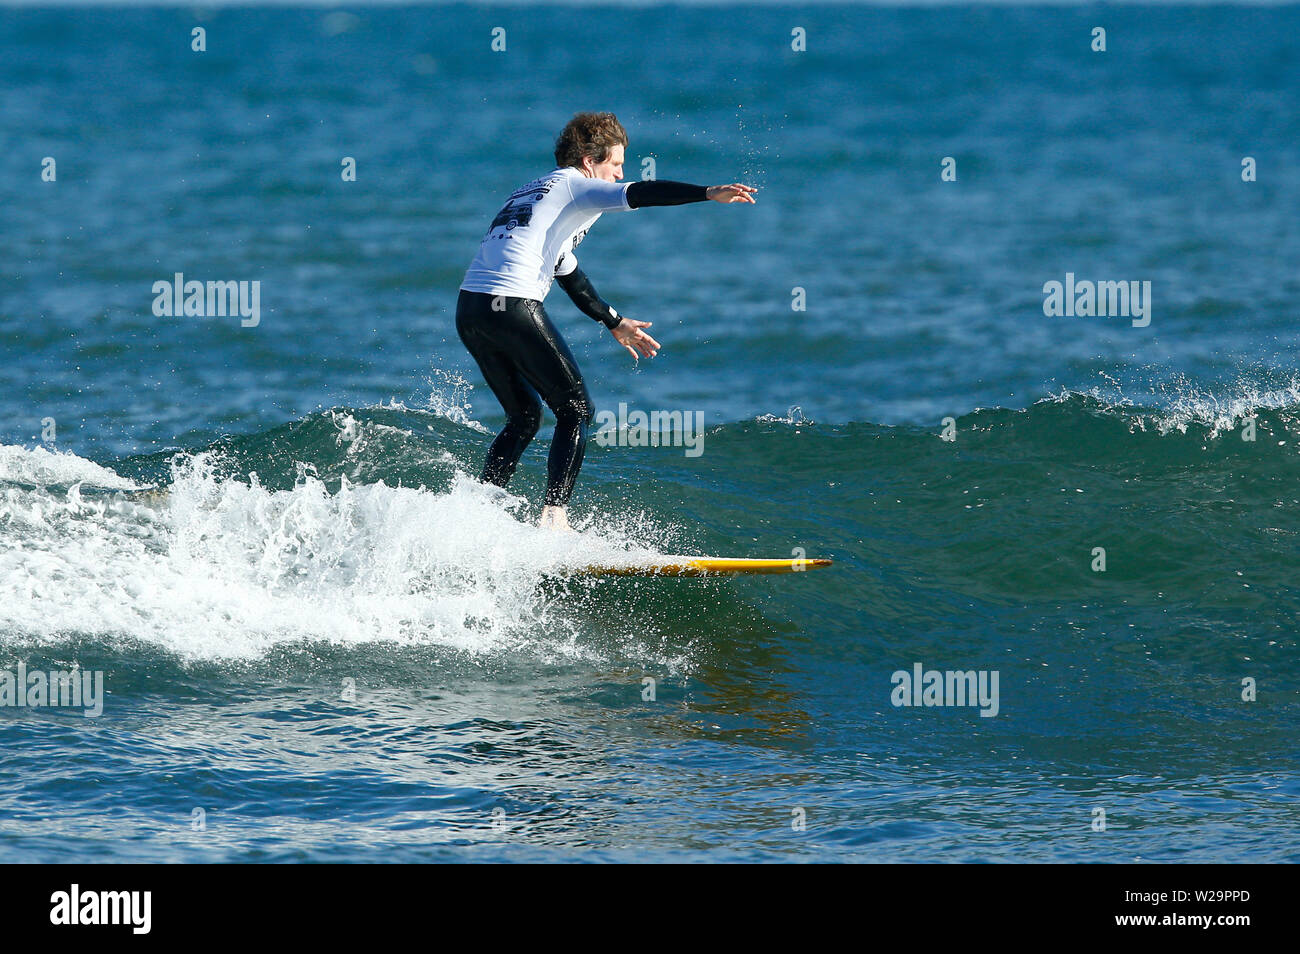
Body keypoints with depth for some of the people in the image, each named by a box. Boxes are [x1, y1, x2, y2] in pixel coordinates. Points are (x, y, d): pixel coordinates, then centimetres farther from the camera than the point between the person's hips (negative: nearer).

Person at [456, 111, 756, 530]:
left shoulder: (533, 194, 31)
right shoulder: (576, 185, 4)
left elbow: (567, 273, 39)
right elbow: (639, 194, -13)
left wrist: (614, 323, 45)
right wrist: (709, 193, -22)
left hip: (469, 309, 9)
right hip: (512, 307, -9)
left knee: (525, 417, 22)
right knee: (576, 412, -1)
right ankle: (554, 518, -12)